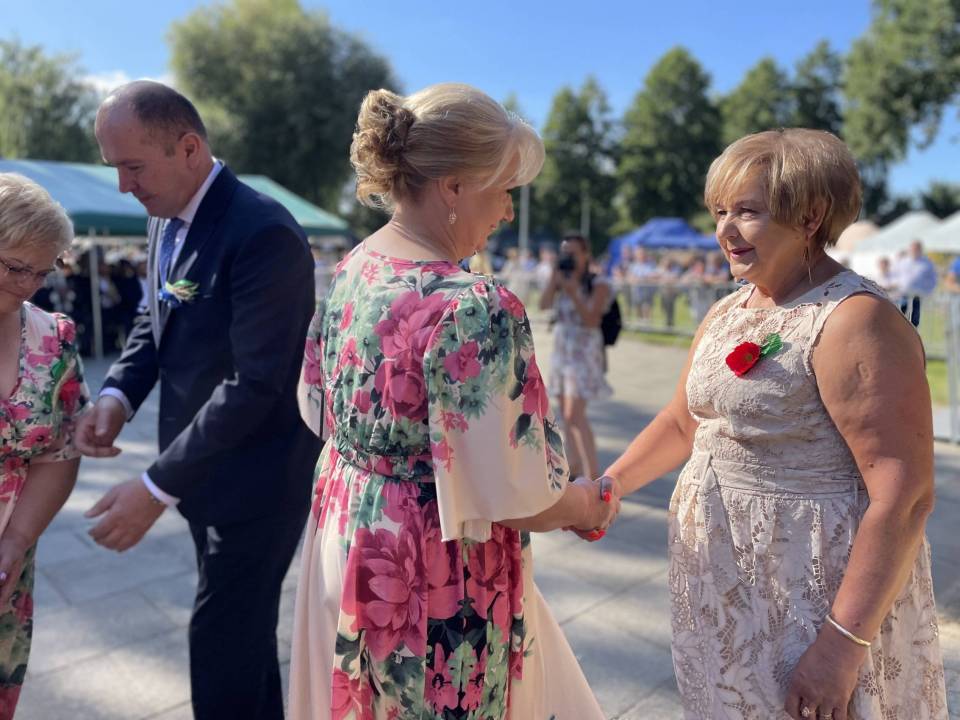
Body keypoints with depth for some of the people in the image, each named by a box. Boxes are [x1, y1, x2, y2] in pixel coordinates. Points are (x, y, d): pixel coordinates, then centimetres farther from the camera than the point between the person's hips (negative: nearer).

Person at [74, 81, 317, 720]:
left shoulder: (263, 233, -23)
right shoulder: (167, 222, 6)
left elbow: (255, 383, -26)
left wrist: (157, 487, -23)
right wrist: (119, 395, -4)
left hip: (255, 474, -8)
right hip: (204, 463, 9)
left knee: (222, 645, 4)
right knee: (244, 627, 24)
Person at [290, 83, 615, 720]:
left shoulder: (350, 272, -3)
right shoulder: (472, 308, -28)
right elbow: (511, 494, -24)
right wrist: (586, 507, -4)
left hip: (344, 540, 8)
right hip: (435, 573, -7)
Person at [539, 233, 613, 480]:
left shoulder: (598, 284, -8)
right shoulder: (562, 280, 7)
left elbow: (591, 320, -17)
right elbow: (543, 304, -7)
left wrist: (573, 292, -24)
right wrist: (555, 276, -11)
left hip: (584, 352, -6)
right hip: (561, 350, 7)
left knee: (575, 415, -15)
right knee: (566, 413, 9)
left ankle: (593, 474, -10)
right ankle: (574, 468, 19)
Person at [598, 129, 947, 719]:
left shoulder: (854, 321, -19)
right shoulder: (727, 314, 6)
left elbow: (904, 497, -22)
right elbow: (682, 423, 16)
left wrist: (843, 643, -22)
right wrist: (609, 486, 4)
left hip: (812, 599, -7)